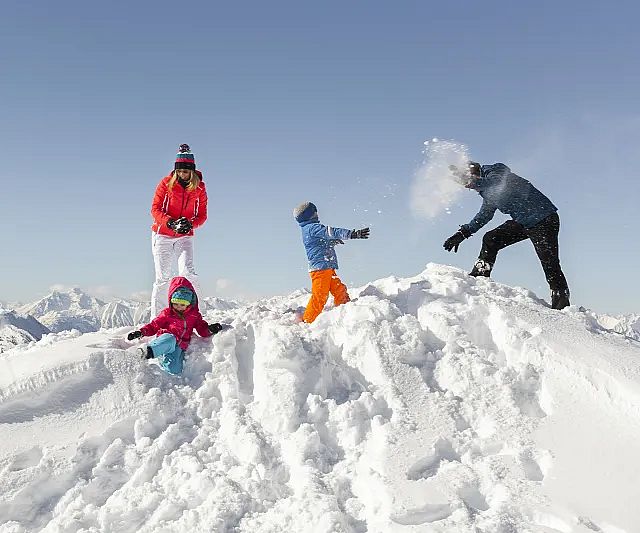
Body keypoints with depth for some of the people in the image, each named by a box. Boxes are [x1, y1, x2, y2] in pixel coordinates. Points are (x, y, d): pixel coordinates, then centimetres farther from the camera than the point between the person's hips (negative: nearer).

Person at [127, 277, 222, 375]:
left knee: (174, 370, -24)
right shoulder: (167, 313, 11)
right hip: (164, 340, -3)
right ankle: (148, 351, -58)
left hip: (178, 347, 3)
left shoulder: (195, 315, 16)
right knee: (170, 339, -42)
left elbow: (202, 330, 18)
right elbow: (154, 325, 12)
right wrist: (141, 332, -3)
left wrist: (210, 330, -5)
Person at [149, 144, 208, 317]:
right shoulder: (166, 183, -7)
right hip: (162, 235, -1)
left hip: (185, 237, 1)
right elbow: (155, 209, -8)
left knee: (188, 273, -17)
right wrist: (171, 223, -24)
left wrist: (190, 224, -20)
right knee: (163, 277, -3)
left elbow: (202, 215, 1)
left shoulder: (199, 187, -2)